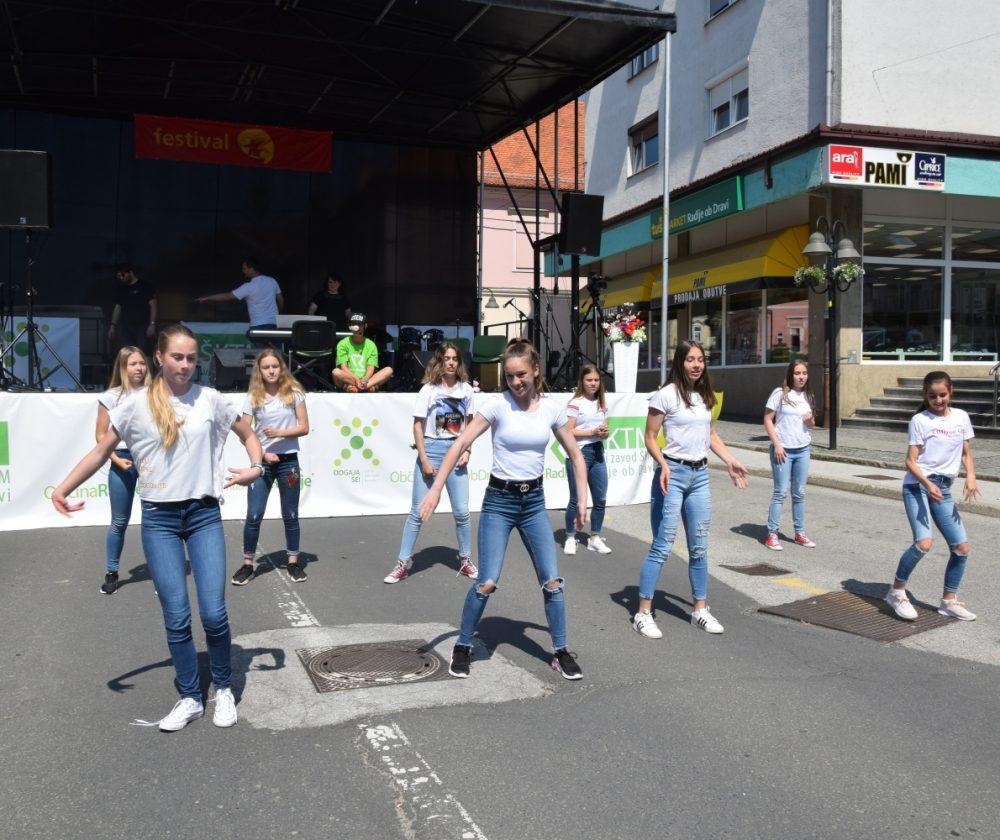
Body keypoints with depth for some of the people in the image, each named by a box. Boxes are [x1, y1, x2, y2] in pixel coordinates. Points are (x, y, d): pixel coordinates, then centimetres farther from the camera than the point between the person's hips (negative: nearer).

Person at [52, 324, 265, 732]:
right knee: (176, 617, 1)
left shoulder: (209, 399, 1)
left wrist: (256, 467, -4)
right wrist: (62, 488, -2)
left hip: (204, 514, 0)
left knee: (214, 613, -4)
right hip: (159, 518, 0)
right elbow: (102, 450, 7)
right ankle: (190, 698, 18)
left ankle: (223, 690, 19)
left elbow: (248, 434, 13)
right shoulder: (138, 405, -1)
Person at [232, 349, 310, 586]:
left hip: (288, 460, 0)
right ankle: (248, 564, 11)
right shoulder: (253, 398, 0)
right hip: (262, 461, 0)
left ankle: (293, 561, 20)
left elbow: (304, 427, -1)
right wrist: (263, 454, -12)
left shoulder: (293, 393, 0)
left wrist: (280, 433, -15)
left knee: (291, 515, 8)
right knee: (253, 515, -1)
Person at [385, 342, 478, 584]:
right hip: (431, 449, -3)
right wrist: (424, 460, -11)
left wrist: (466, 450, -1)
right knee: (418, 511, 1)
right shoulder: (429, 389, -4)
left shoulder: (466, 390, 5)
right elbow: (418, 425, -5)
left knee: (462, 511, 3)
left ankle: (466, 560, 20)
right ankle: (403, 562, 10)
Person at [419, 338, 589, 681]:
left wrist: (582, 500, 4)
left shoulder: (551, 409, 0)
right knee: (487, 584, -7)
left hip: (534, 501, 3)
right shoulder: (498, 405, -10)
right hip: (499, 500, -3)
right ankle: (463, 648, 14)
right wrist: (436, 488, -21)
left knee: (552, 581, 1)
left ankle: (561, 652, 17)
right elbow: (460, 444, -14)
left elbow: (576, 455, 10)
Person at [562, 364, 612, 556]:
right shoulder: (576, 403, -6)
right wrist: (592, 432, -16)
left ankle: (595, 538, 20)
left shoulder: (602, 404, 14)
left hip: (598, 453, 6)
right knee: (576, 500, 0)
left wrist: (604, 433, -4)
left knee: (601, 499, 7)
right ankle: (570, 538, 14)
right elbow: (567, 432, -11)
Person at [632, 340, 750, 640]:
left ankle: (700, 609, 24)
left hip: (700, 475, 7)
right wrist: (663, 465, -21)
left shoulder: (705, 396, 12)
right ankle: (643, 613, 2)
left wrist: (730, 461, 10)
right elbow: (650, 437, -7)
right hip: (673, 474, -6)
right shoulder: (665, 395, -8)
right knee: (662, 547, -6)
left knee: (699, 547, 12)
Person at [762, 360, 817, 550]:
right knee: (781, 492, -4)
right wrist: (777, 444, -13)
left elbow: (811, 425, 18)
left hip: (803, 450, 5)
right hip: (783, 450, -5)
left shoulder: (807, 396, 10)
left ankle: (800, 534, 19)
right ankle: (772, 534, 3)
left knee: (799, 493, 10)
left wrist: (810, 419, -6)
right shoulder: (780, 393, -6)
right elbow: (768, 420, -6)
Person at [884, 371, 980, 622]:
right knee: (923, 542, -22)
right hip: (917, 486, -6)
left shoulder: (961, 417, 9)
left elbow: (966, 453, 16)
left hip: (943, 489, 6)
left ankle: (949, 601, 21)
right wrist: (927, 484, -24)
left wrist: (970, 476, -3)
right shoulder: (920, 420, -5)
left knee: (961, 547, 4)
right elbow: (910, 461, -8)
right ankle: (896, 592, -4)